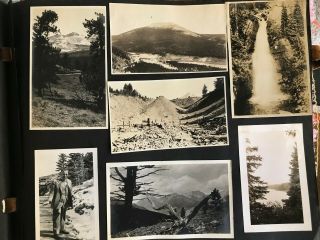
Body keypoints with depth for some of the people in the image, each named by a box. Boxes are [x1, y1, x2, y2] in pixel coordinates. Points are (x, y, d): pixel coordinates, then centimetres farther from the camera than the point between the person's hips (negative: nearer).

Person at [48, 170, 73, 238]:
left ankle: (62, 229, 31)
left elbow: (70, 193, 13)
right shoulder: (56, 182, -6)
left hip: (65, 202, 5)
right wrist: (50, 199, -22)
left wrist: (71, 202, 15)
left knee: (63, 215, 16)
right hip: (58, 201, -5)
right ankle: (56, 232, -5)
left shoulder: (69, 182, 9)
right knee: (57, 216, -7)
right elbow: (52, 191, -8)